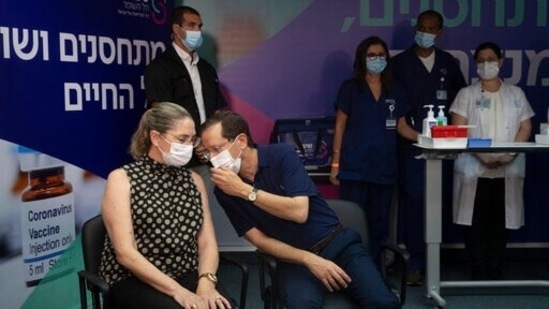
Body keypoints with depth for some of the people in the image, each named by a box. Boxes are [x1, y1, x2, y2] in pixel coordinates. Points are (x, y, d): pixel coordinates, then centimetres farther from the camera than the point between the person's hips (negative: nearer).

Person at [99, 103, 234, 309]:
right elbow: (125, 253, -11)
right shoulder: (122, 178, -2)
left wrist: (206, 281, -15)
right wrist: (176, 290, -20)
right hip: (133, 281, -4)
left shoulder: (194, 180, 12)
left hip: (186, 276, 4)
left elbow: (207, 243, 6)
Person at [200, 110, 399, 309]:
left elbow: (299, 212, -21)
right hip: (294, 258, 1)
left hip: (336, 242, 0)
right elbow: (258, 239, -4)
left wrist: (245, 190, -22)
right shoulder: (224, 189, -3)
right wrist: (308, 259, -15)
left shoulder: (282, 155, -10)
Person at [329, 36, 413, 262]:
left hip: (384, 167, 4)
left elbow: (401, 126, 12)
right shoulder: (350, 88, 1)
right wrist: (335, 163, -4)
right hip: (354, 167, -4)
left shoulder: (394, 92, 11)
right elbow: (340, 126, 1)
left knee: (379, 222, 8)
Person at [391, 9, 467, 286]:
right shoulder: (400, 63, 3)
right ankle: (414, 262, 0)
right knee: (414, 200, -7)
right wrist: (411, 132, -8)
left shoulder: (449, 63, 12)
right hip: (410, 144, -3)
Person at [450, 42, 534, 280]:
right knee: (475, 222, -3)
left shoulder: (516, 94, 14)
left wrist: (508, 155, -10)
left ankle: (495, 271, 13)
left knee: (500, 222, 3)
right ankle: (478, 271, 5)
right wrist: (482, 155, -15)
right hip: (474, 169, -1)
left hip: (508, 170, 2)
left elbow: (525, 128, 7)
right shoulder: (466, 94, 7)